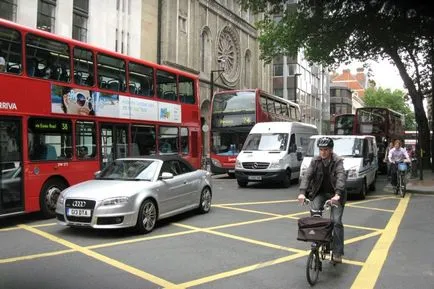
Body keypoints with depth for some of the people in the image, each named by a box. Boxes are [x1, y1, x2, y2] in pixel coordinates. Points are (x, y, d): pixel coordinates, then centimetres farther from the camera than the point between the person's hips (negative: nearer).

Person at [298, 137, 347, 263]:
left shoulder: (337, 161, -14)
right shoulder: (315, 161, -5)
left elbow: (341, 177, -29)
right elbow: (307, 176, -16)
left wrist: (337, 194, -46)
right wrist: (302, 192, -32)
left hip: (335, 194, -2)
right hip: (320, 193, 3)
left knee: (336, 221, -13)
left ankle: (337, 252, -3)